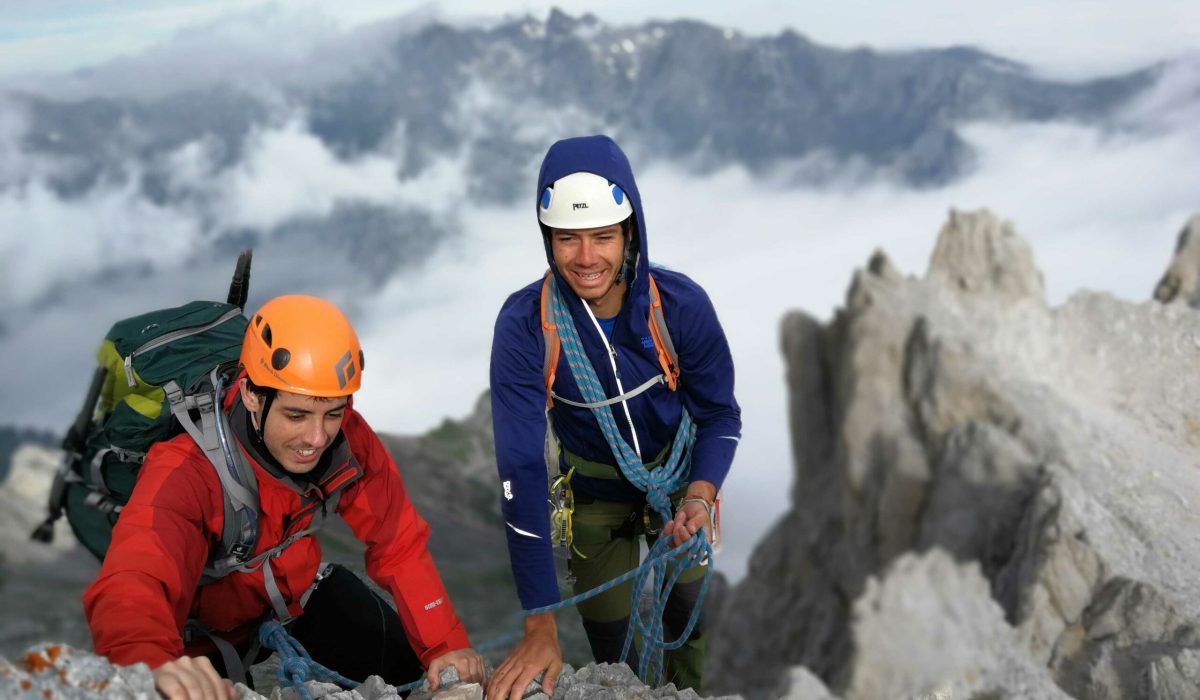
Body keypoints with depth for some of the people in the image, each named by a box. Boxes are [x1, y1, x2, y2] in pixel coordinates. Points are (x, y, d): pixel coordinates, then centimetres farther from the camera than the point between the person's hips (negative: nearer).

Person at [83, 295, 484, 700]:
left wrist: (444, 647, -26)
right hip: (206, 622, -3)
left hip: (297, 584, 4)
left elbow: (400, 545, -15)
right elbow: (130, 587, -57)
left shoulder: (348, 439, -25)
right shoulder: (188, 473, -41)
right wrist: (156, 664, -79)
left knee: (402, 664, -2)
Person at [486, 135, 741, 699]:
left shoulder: (681, 304, -27)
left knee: (686, 611, 16)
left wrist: (700, 494, -33)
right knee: (608, 642, 7)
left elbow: (720, 414, -11)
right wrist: (540, 623, -35)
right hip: (595, 494, -1)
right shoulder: (524, 324, -31)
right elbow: (521, 467, -32)